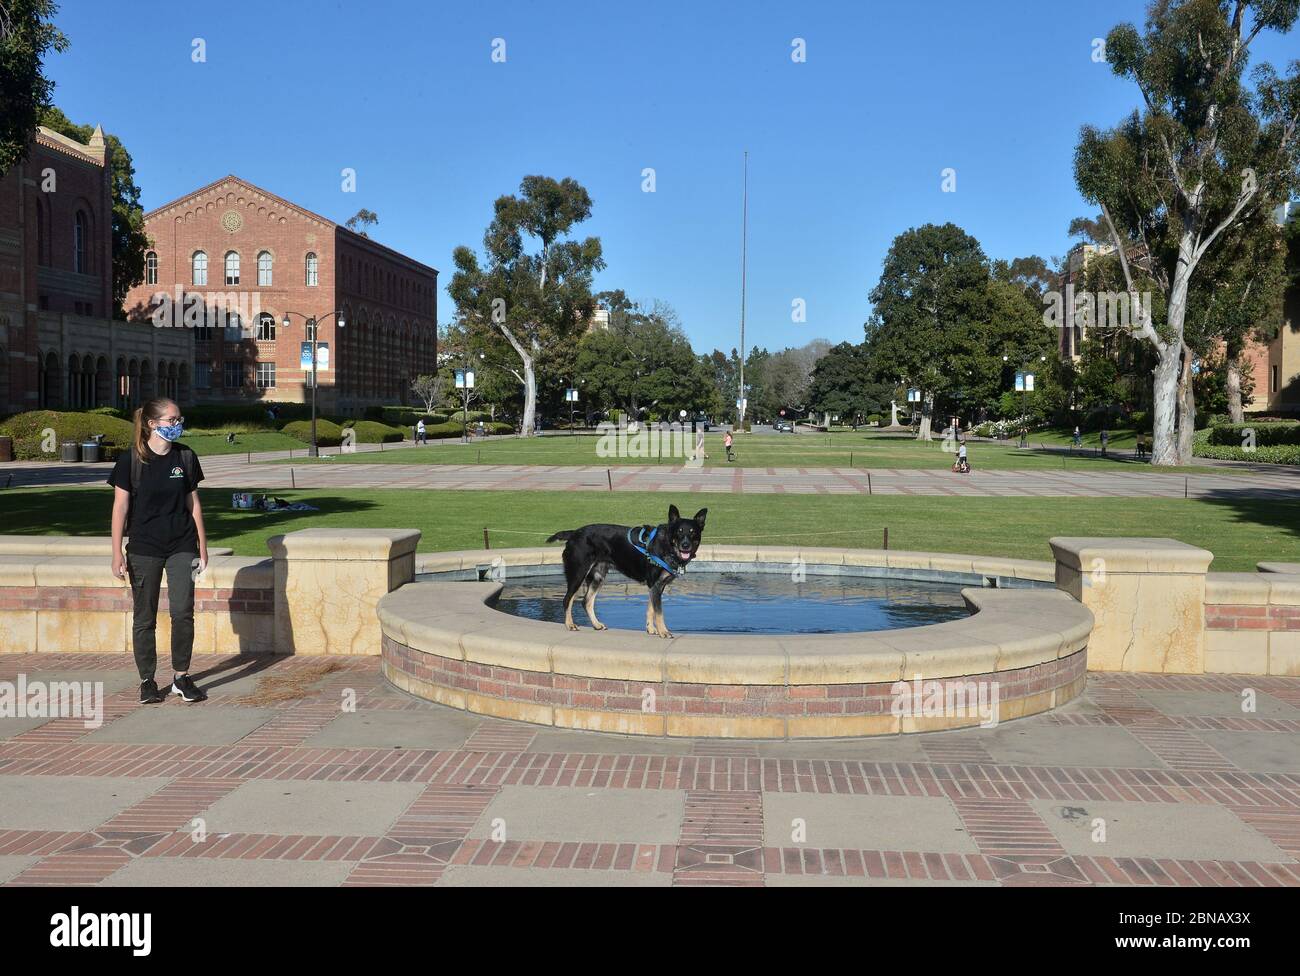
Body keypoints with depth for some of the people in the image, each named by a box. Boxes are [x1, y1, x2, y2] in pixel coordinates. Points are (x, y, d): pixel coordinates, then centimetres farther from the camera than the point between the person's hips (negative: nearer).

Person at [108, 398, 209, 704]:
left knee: (183, 612, -6)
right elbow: (120, 507, -3)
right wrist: (117, 554, -7)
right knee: (145, 618, 5)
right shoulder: (131, 460, -5)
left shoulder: (185, 457, 3)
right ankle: (147, 682, 17)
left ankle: (182, 677, 8)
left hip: (182, 546, 2)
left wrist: (202, 547, 10)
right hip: (144, 549, -2)